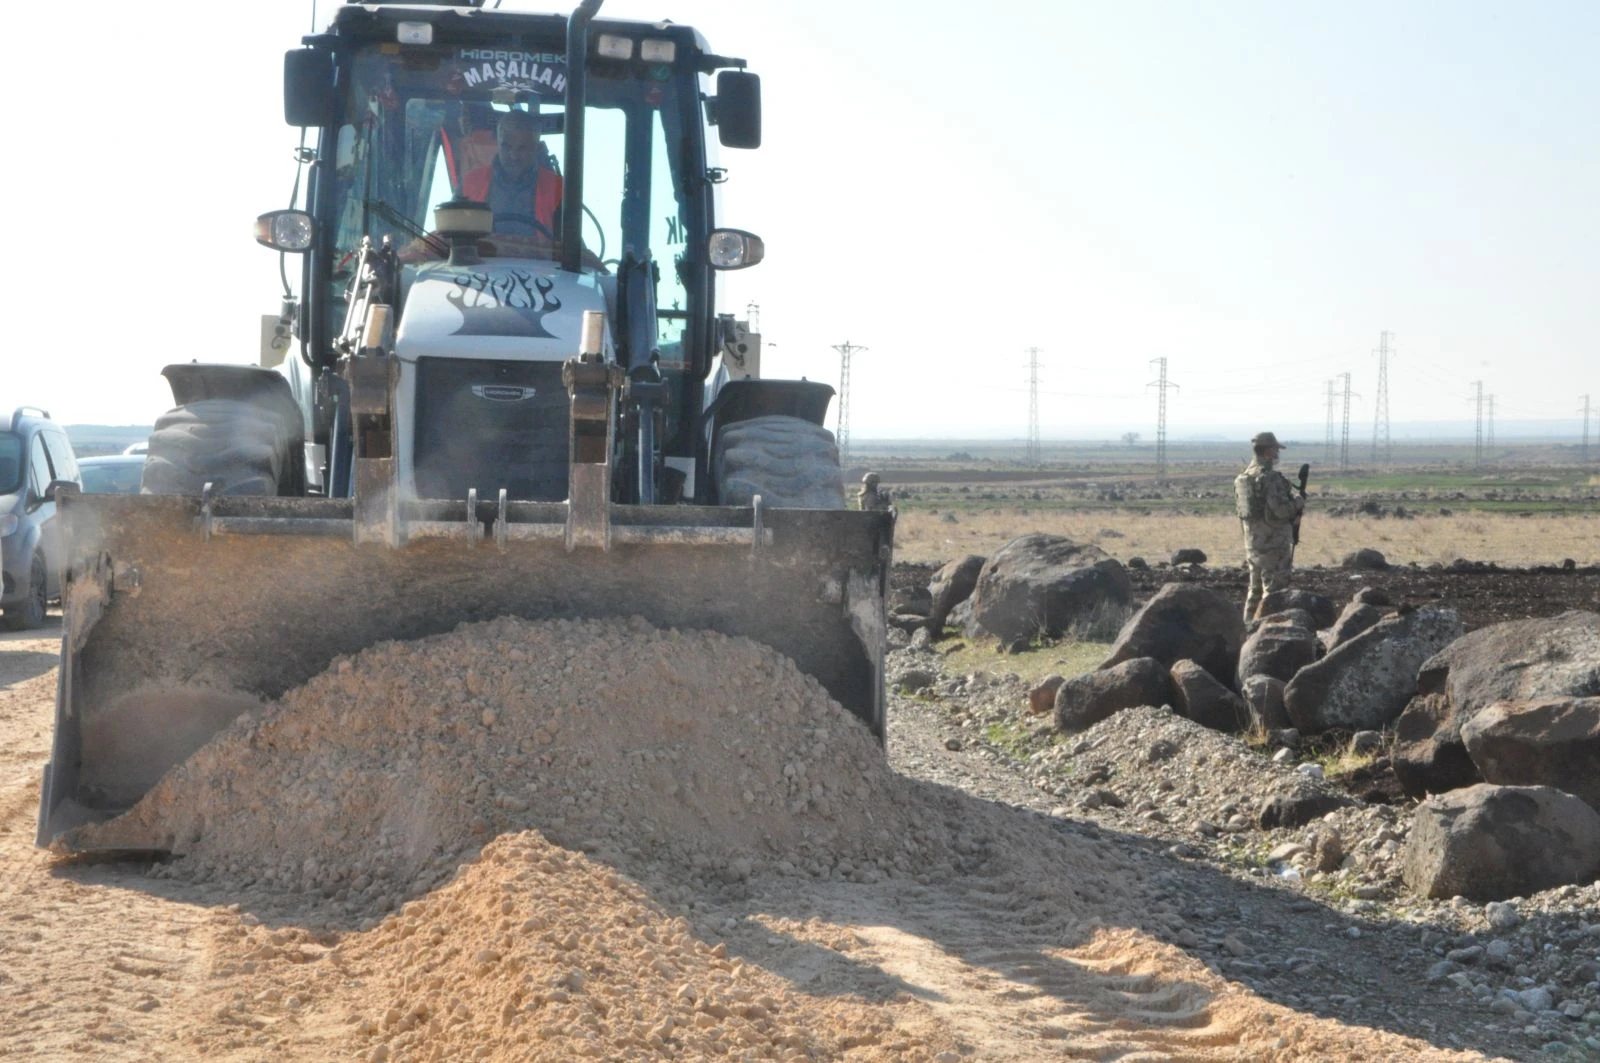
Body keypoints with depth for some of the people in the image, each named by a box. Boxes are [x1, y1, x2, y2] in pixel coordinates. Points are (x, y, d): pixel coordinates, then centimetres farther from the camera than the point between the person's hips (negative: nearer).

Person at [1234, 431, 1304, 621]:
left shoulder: (1244, 477, 9)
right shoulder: (1269, 476, -18)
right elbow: (1281, 509, -24)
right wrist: (1298, 503, -4)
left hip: (1252, 540, 9)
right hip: (1273, 541, -9)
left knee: (1256, 589, 18)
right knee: (1274, 590, -3)